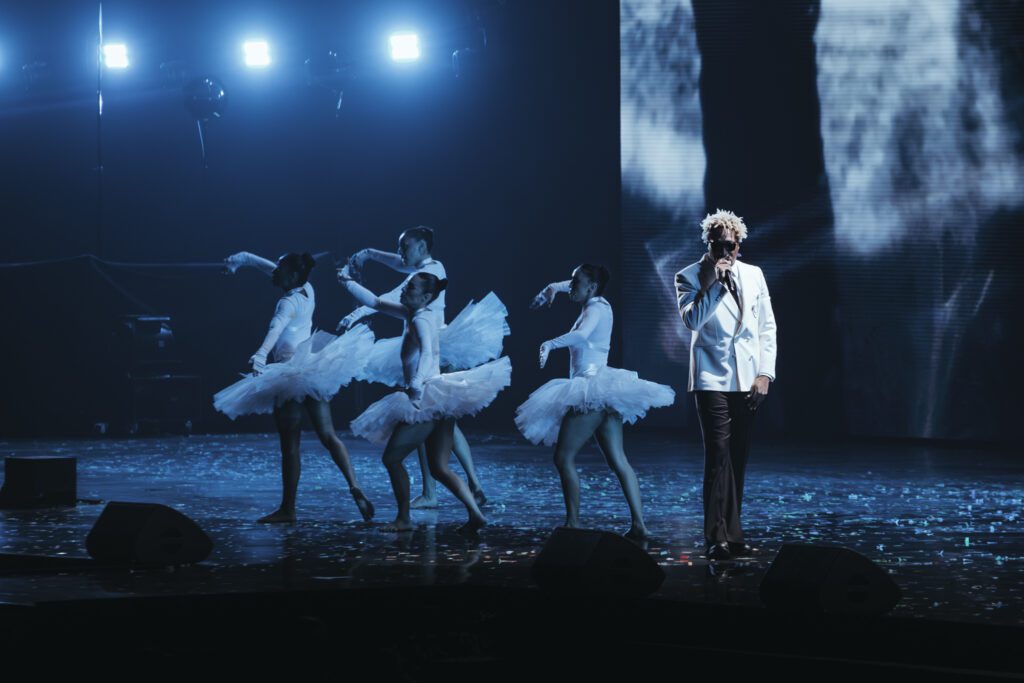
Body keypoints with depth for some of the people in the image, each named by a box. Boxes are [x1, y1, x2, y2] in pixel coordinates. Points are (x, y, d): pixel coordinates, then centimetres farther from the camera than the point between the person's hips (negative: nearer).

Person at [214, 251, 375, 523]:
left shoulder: (290, 303, -15)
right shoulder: (307, 289, 9)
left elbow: (276, 328, -36)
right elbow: (271, 268, 24)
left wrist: (260, 355, -51)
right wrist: (243, 259, 34)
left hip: (290, 375, -8)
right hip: (310, 369, 8)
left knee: (290, 444, -2)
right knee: (328, 435, 2)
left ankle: (288, 508, 3)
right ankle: (355, 488, -13)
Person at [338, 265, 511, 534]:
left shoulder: (422, 319, -13)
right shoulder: (411, 313, 14)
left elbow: (427, 353, -31)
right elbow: (376, 302, 26)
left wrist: (415, 385, -44)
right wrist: (348, 281, 26)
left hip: (428, 399, -9)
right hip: (438, 401, 9)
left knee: (392, 458, 1)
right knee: (439, 469, 7)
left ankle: (404, 519, 5)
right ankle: (475, 514, -4)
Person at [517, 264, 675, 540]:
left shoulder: (595, 309, -10)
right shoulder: (599, 305, 16)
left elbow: (581, 334, -33)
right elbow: (574, 288, 39)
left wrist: (550, 344, -33)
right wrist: (555, 287, 29)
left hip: (592, 391, -10)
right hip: (604, 392, 10)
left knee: (564, 457, -6)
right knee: (618, 460, 4)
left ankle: (573, 523, -9)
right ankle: (639, 524, -2)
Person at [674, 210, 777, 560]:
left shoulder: (753, 275, 11)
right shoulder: (689, 277, 0)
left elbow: (767, 327, 11)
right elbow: (692, 321, -15)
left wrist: (765, 373, 3)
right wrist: (711, 284, -20)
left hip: (748, 382, 4)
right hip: (712, 381, -4)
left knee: (738, 460, 7)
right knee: (719, 457, -11)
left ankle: (731, 535, 13)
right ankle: (719, 538, -10)